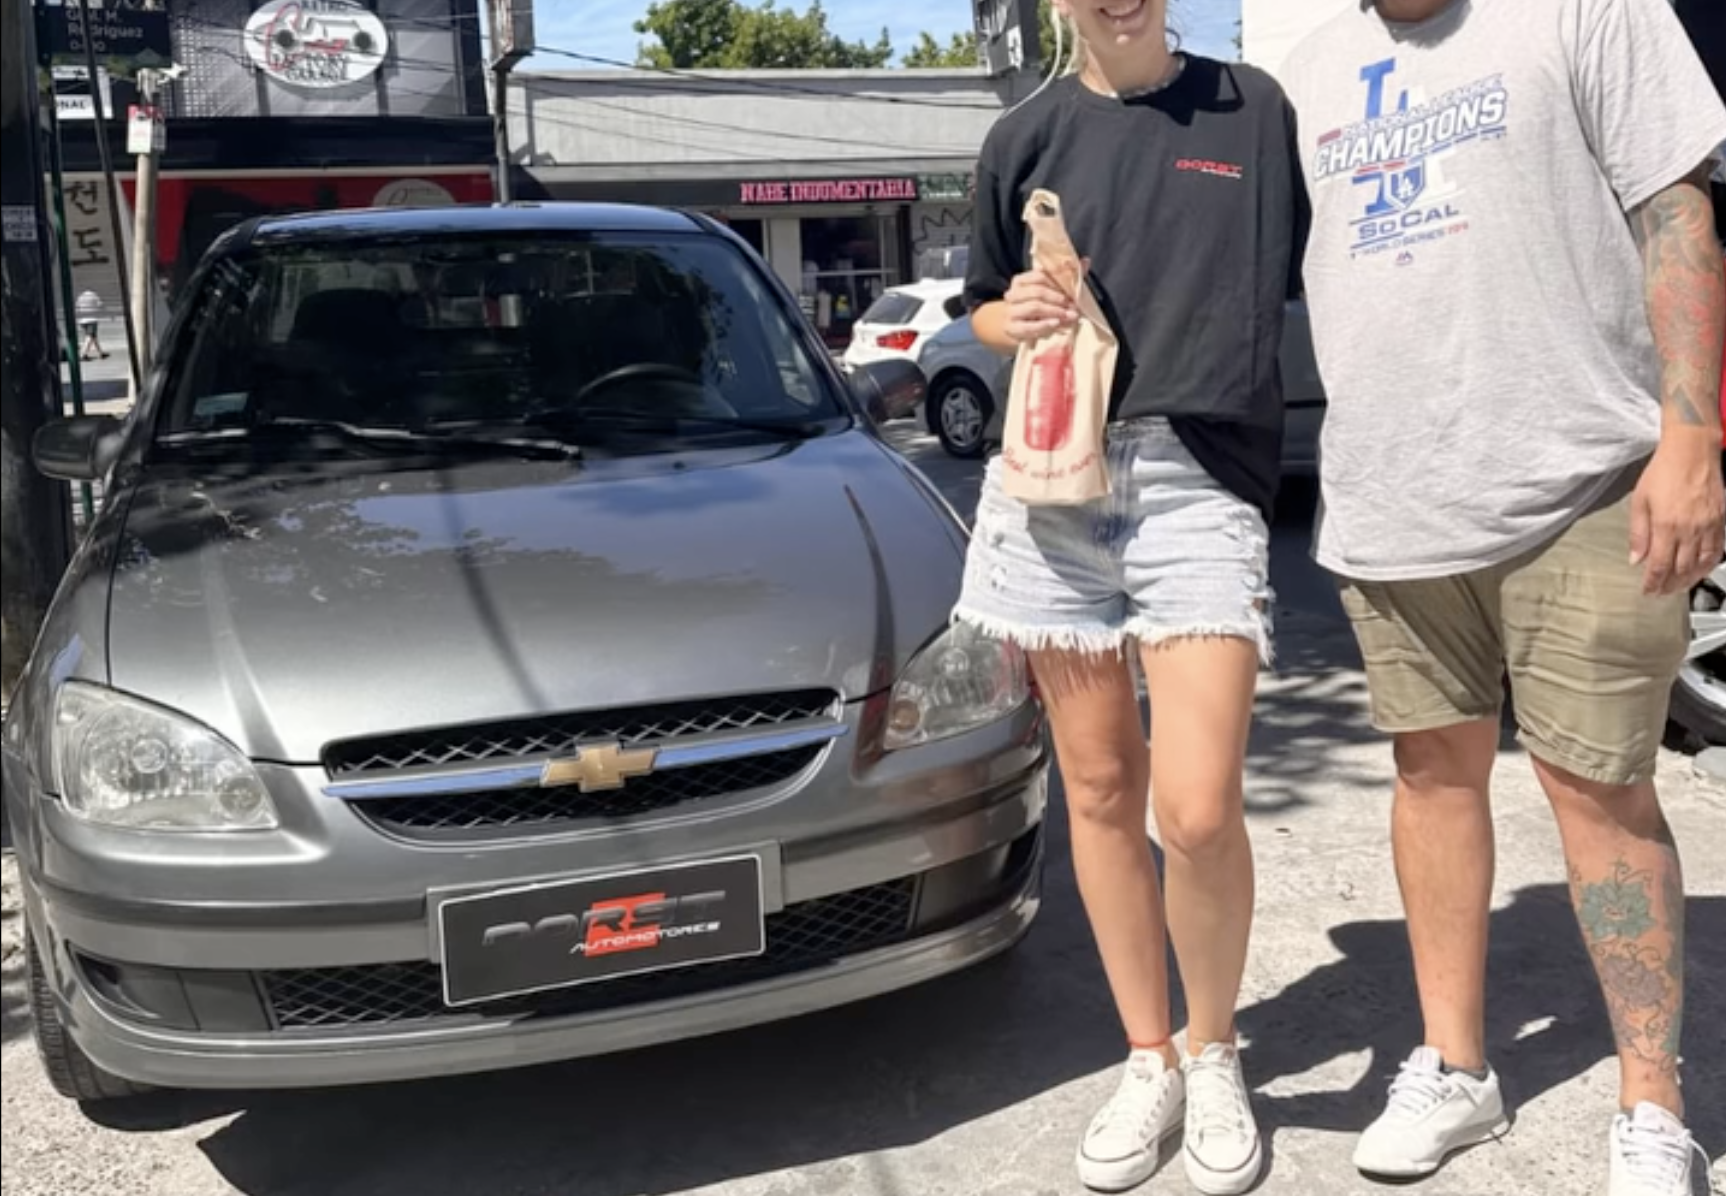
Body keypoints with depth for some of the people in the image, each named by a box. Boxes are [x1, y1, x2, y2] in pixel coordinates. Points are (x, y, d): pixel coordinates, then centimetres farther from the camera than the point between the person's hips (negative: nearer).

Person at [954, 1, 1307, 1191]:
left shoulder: (1257, 109, 9)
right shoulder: (1026, 137, 12)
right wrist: (1014, 318, -2)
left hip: (1204, 480, -2)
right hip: (1054, 479, 3)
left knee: (1199, 809, -11)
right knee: (1100, 791, 7)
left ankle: (1215, 1057, 16)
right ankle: (1148, 1062, 25)